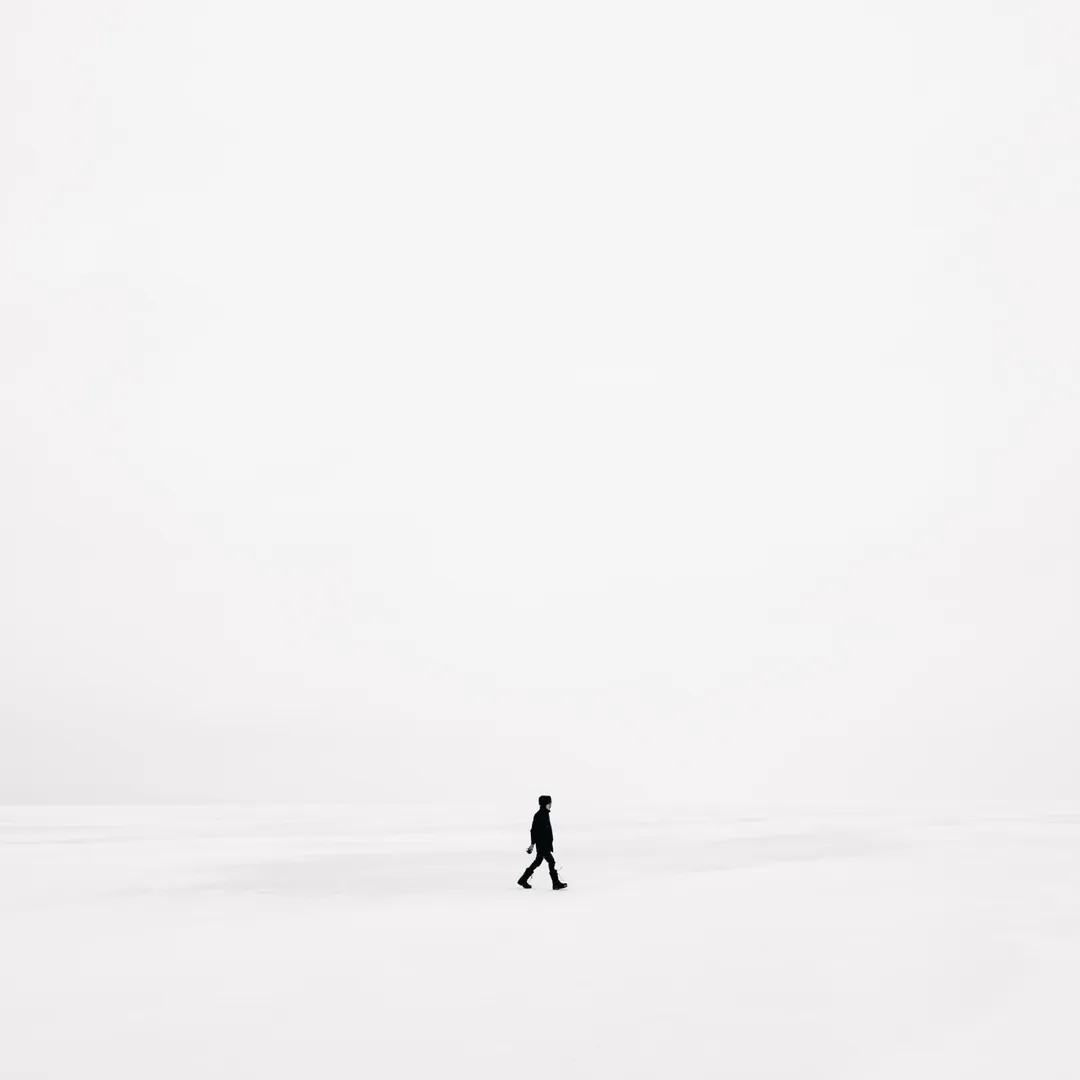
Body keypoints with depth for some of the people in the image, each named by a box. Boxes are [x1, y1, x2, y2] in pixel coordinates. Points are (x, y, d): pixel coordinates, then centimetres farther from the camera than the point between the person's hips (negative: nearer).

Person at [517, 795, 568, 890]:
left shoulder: (546, 814, 11)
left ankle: (523, 880, 25)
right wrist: (532, 844, -17)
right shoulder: (538, 815, -17)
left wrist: (550, 842, 21)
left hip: (546, 843, 10)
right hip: (541, 844, -10)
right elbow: (533, 830, -17)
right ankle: (556, 883, -1)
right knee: (551, 861, -7)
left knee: (538, 861, 16)